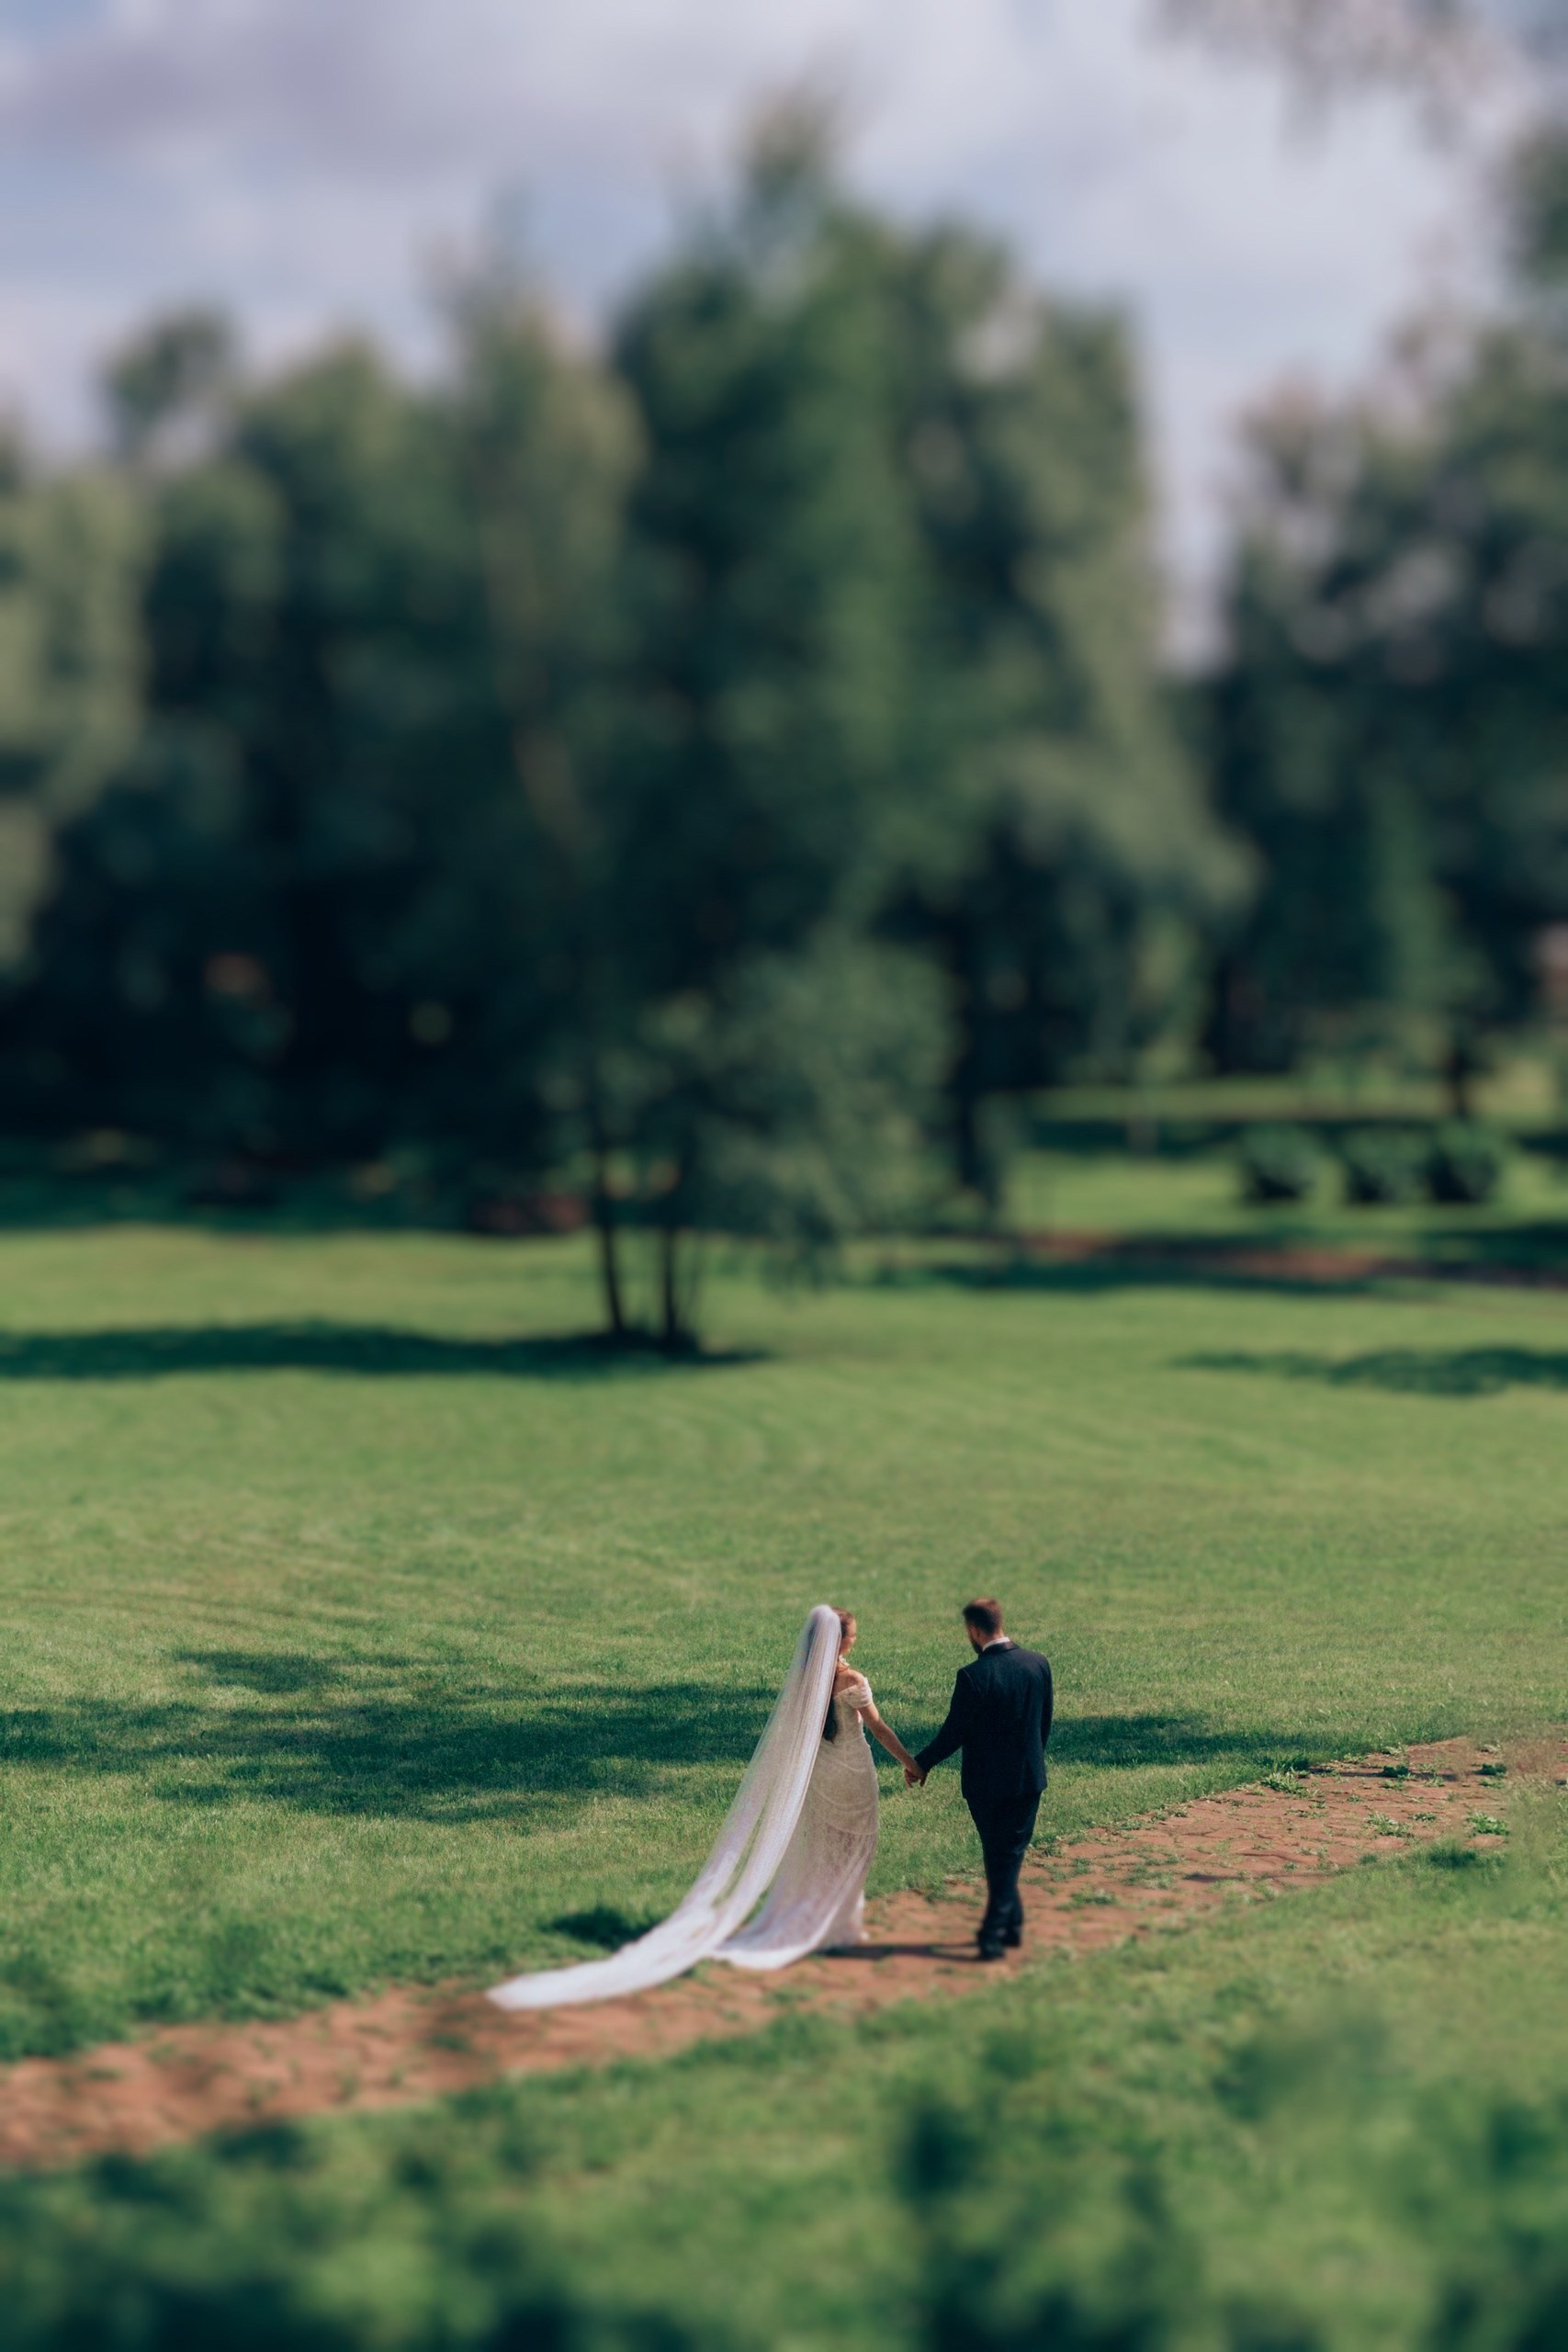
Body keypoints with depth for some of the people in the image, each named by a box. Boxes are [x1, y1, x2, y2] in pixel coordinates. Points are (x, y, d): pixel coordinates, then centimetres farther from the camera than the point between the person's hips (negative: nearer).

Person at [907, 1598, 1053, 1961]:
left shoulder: (972, 1675, -20)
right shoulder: (1038, 1664, -4)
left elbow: (954, 1733, -14)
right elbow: (1045, 1723, 7)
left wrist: (920, 1764, 2)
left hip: (987, 1783, -4)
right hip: (1029, 1777, 4)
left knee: (998, 1856, 15)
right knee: (1009, 1856, 12)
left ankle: (1011, 1923, 22)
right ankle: (997, 1932, 11)